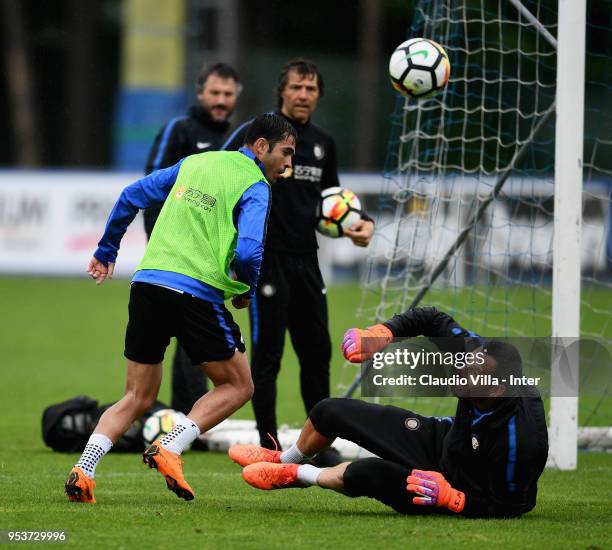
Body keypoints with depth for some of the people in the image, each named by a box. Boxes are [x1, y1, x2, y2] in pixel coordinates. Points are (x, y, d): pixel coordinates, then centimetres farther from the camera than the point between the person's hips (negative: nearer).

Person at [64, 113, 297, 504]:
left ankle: (83, 470, -5)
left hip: (147, 283, 6)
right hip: (197, 293, -6)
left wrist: (107, 250, 33)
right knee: (238, 386, 11)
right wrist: (246, 292, 5)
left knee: (137, 398, 15)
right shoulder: (254, 188, -2)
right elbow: (248, 252, -15)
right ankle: (169, 448, -9)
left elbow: (132, 196, 22)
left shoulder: (194, 163, 19)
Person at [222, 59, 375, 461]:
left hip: (306, 261, 6)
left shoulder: (323, 144, 12)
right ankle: (269, 446, 1)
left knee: (317, 351, 9)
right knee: (267, 354, -4)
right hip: (266, 258, -6)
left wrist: (360, 222, 6)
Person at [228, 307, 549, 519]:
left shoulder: (518, 441, -41)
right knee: (330, 412, 7)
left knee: (370, 473, -31)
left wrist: (449, 497, -36)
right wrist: (382, 333, -20)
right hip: (440, 438, 7)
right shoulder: (481, 355, -24)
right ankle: (286, 460, 41)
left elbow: (507, 508, -29)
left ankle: (297, 475, 3)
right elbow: (433, 320, -8)